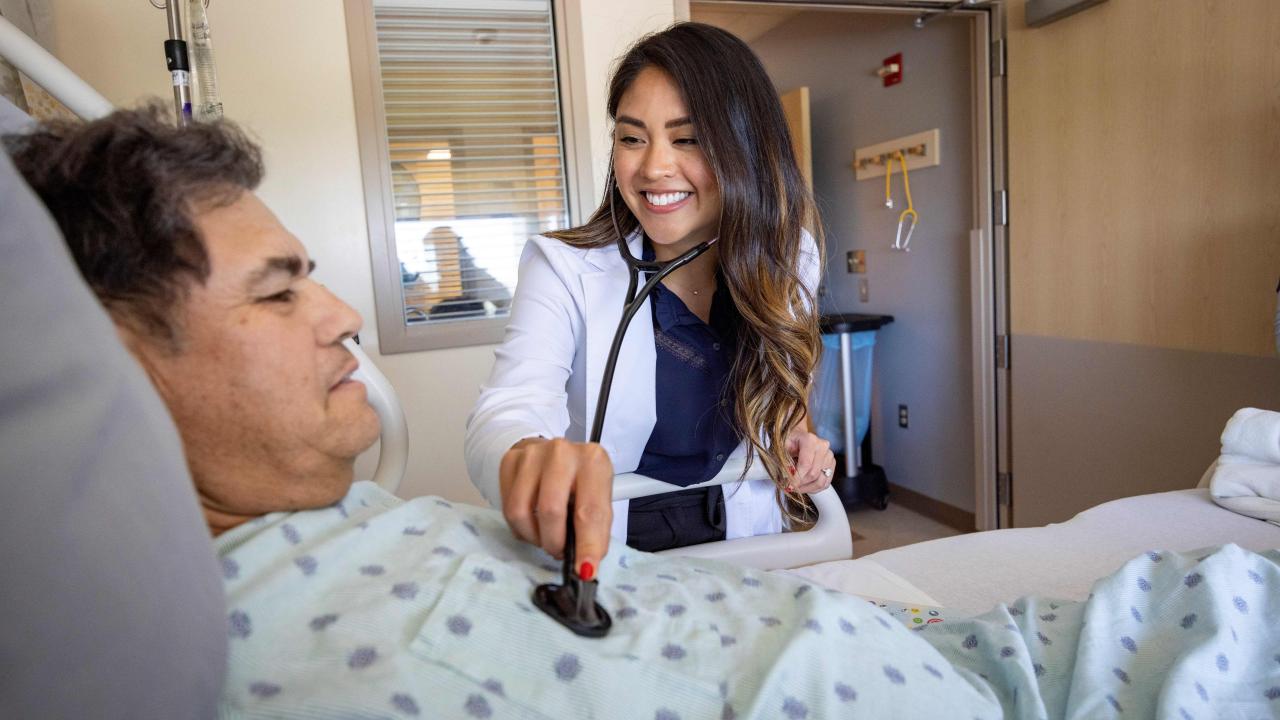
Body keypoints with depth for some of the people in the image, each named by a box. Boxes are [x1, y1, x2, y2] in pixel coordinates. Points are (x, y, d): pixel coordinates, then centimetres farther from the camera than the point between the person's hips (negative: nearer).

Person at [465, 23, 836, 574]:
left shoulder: (785, 263, -3)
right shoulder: (565, 269, -14)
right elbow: (507, 411, -29)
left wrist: (790, 437, -6)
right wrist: (528, 457, -52)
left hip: (743, 551, 1)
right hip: (598, 558, 0)